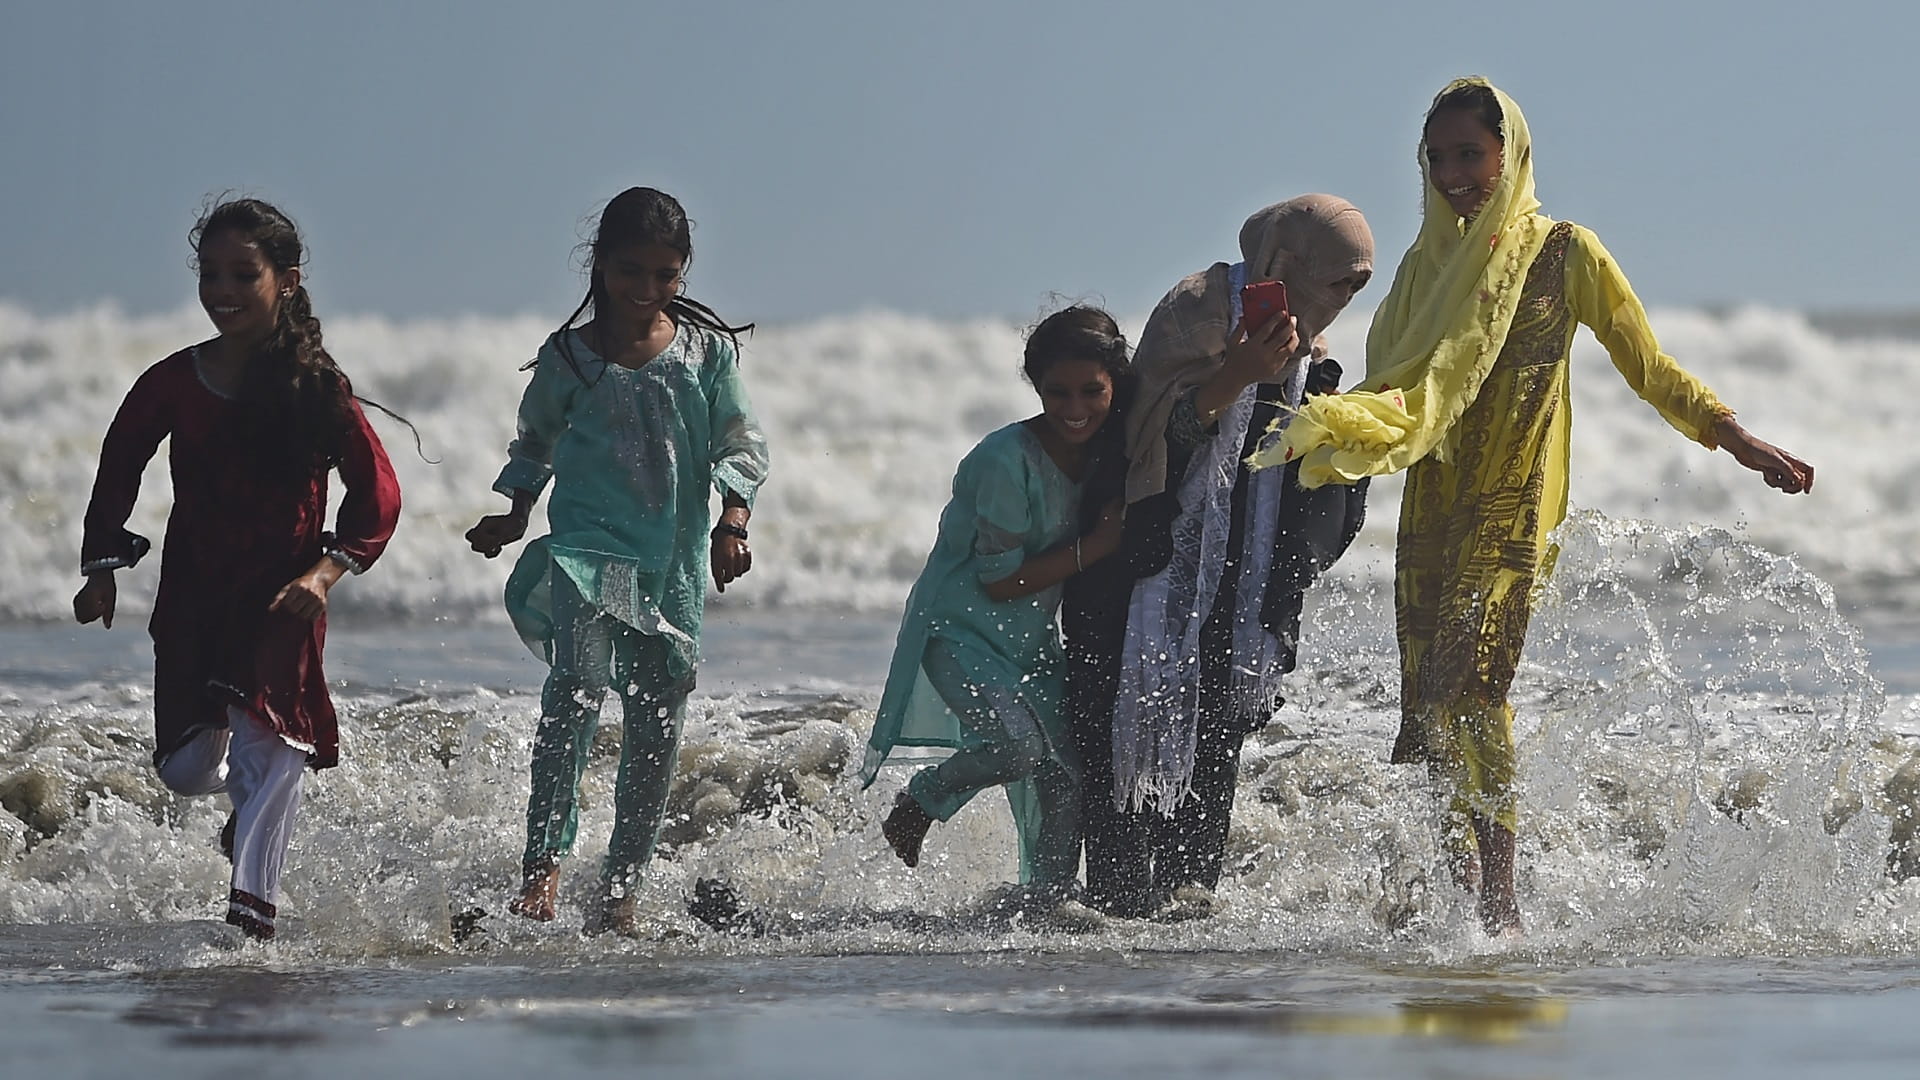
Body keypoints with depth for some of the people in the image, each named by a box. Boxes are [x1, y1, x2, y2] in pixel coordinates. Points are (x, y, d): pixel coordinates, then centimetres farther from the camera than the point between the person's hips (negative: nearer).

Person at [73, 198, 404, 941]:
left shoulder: (314, 388, -7)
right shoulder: (173, 384, 0)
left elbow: (378, 491, -5)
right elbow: (118, 472, 14)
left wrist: (326, 571, -18)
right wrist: (102, 567, 5)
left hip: (280, 600, -3)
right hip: (193, 600, 3)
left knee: (267, 747, -16)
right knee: (187, 769, 1)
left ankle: (253, 906, -16)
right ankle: (249, 799, 35)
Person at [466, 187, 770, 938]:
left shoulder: (707, 351, 6)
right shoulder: (569, 357, 4)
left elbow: (743, 444, 6)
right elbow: (535, 442, 18)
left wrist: (733, 519, -8)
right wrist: (513, 514, 8)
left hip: (675, 561, 2)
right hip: (586, 544, -2)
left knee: (657, 723, 3)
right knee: (577, 682, -26)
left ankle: (619, 890, 12)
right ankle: (543, 862, -29)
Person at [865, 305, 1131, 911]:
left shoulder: (1109, 452, -2)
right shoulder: (1006, 461, -24)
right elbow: (1002, 581, -20)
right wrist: (1099, 544, -22)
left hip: (1032, 641, 7)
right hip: (960, 628, -7)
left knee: (1069, 770, -5)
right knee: (1018, 744, -27)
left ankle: (1047, 898, 9)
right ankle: (917, 807, 0)